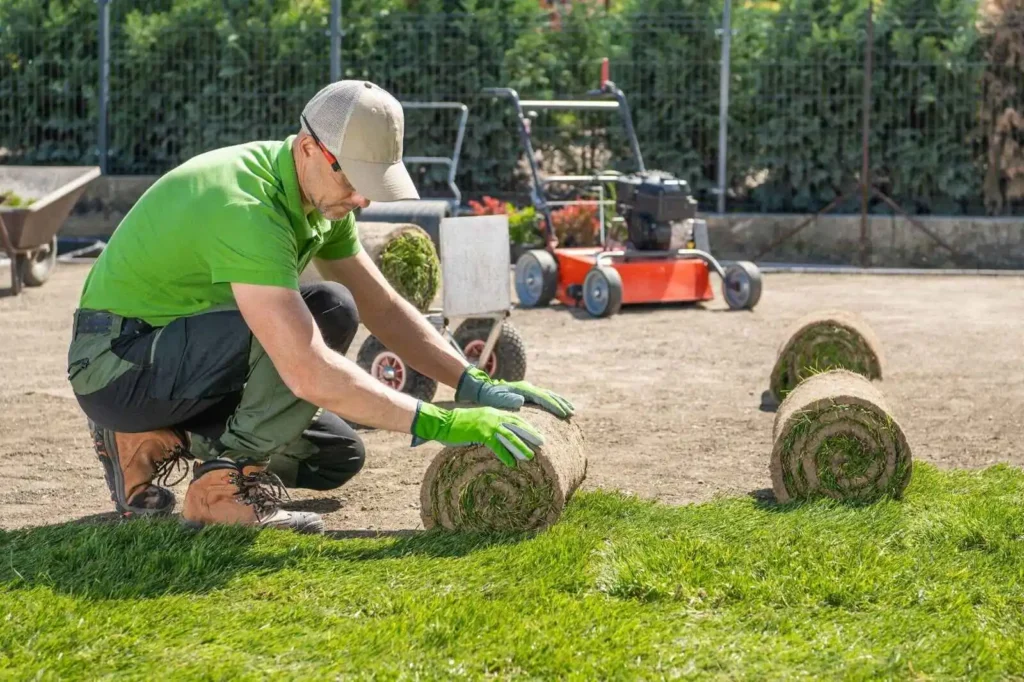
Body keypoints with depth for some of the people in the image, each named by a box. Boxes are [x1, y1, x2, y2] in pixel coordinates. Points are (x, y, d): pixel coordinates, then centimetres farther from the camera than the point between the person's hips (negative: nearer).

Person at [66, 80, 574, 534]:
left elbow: (384, 307, 8)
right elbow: (308, 372, -37)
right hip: (116, 362, -10)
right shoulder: (247, 209, -31)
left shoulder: (321, 194, -1)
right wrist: (438, 424, -34)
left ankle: (156, 441, 11)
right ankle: (226, 483, -18)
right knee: (329, 312, -25)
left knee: (336, 455, 10)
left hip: (174, 344, 10)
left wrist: (474, 385, -4)